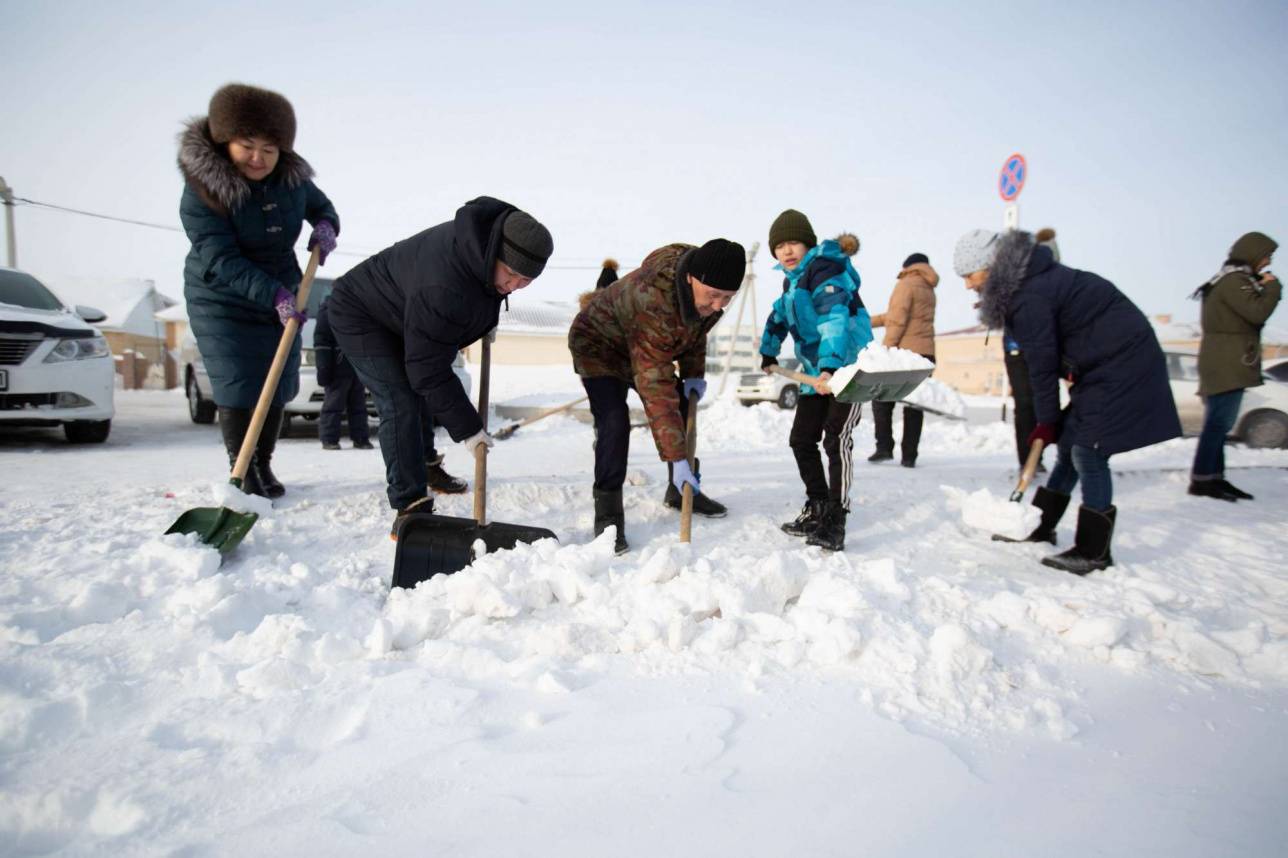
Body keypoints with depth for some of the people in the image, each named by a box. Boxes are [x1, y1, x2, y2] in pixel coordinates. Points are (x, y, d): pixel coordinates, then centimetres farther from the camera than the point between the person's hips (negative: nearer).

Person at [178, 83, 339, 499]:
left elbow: (320, 204, 14)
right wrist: (274, 294, -39)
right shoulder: (201, 191, -20)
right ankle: (242, 472, 4)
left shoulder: (291, 176, -5)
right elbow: (221, 262, -26)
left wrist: (326, 226, -10)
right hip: (222, 302, -5)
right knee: (238, 387, -9)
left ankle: (264, 468, 19)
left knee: (277, 385, 6)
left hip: (281, 296, 5)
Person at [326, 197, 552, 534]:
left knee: (424, 393, 18)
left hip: (404, 313, 9)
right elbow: (428, 370, -35)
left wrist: (487, 321, 5)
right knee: (401, 404, -19)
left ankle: (425, 467, 38)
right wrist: (466, 428, -30)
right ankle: (410, 508, -15)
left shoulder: (493, 236, -17)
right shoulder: (442, 290, -43)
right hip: (362, 316, -9)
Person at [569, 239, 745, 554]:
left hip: (651, 350, 8)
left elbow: (695, 326, 5)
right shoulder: (652, 303, -44)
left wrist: (693, 372, -3)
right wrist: (677, 457, -44)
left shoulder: (706, 282, -20)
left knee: (683, 413, 8)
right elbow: (656, 389, -45)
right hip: (599, 346, -8)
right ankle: (608, 516, -14)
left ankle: (682, 490, 26)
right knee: (615, 424, -25)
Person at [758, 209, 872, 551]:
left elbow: (835, 320, -33)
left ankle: (835, 522, -13)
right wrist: (768, 353, 37)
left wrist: (829, 367, -45)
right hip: (817, 371, 9)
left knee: (836, 440, -17)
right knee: (801, 440, 9)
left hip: (848, 366, -9)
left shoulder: (824, 269, -17)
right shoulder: (791, 279, 12)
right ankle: (817, 509, 21)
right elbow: (779, 316, 31)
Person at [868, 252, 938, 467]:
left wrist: (886, 349, -13)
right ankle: (909, 456, 4)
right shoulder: (929, 290, 21)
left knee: (882, 400, 2)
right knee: (914, 405, 6)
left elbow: (897, 320, -14)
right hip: (925, 353, 7)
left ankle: (884, 447, -6)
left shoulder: (906, 284, -3)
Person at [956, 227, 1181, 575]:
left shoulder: (1028, 297, -24)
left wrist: (1047, 422, -8)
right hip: (1108, 355, 10)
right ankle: (1040, 527, 22)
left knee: (1088, 452, -10)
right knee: (1069, 445, 12)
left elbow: (1042, 364, -17)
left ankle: (1094, 552, -1)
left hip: (1121, 360, -10)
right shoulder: (1028, 278, 7)